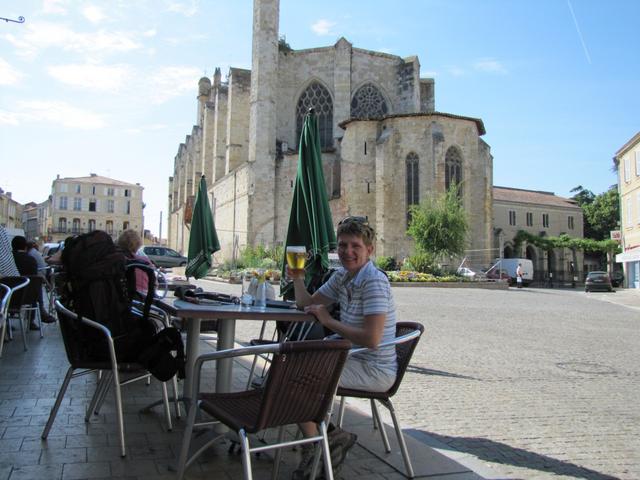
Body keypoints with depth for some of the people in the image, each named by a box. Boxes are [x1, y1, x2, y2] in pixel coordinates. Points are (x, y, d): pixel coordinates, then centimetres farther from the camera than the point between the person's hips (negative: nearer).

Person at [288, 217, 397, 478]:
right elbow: (308, 303, 18)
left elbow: (371, 339, -29)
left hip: (374, 371, -10)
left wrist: (329, 321, -20)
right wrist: (297, 278, 3)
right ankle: (332, 435, 14)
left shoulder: (374, 281, -21)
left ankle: (312, 451, 8)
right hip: (351, 358, 10)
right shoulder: (341, 276, 7)